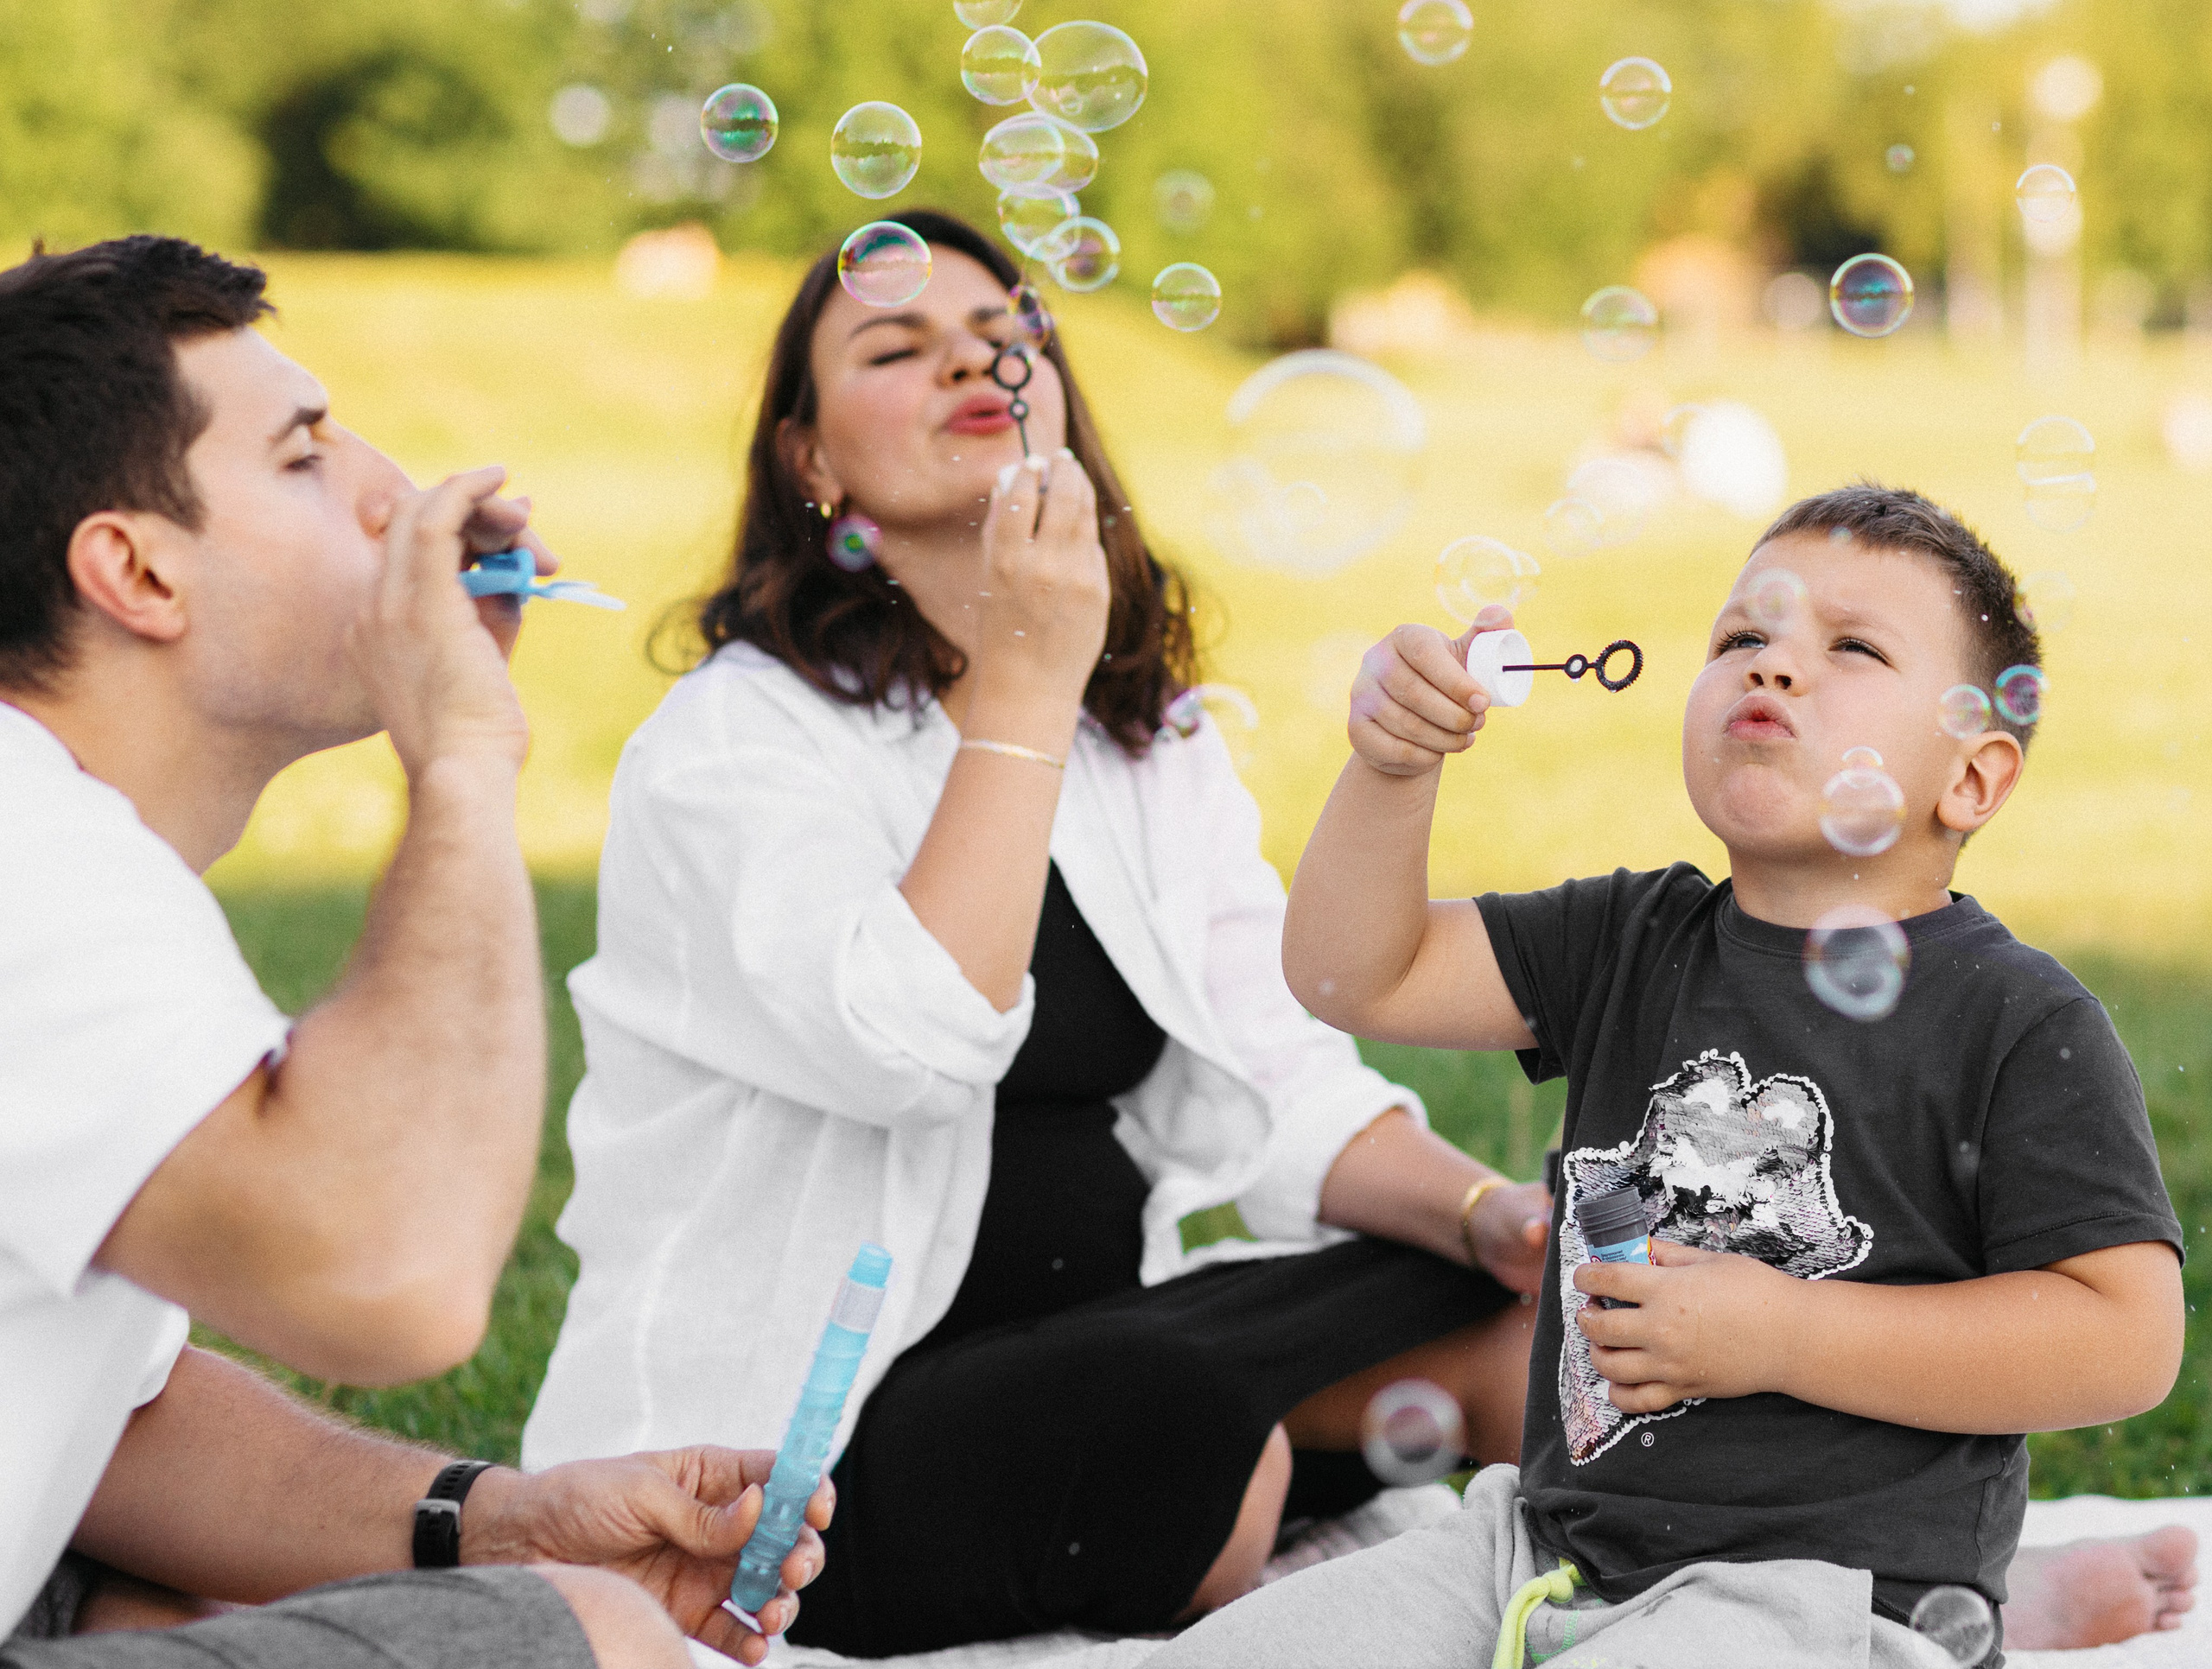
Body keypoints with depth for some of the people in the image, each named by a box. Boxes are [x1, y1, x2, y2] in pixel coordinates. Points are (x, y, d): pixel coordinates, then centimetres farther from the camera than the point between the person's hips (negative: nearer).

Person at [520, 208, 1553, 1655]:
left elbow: (1271, 1089, 5)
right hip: (793, 1441, -6)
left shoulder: (1153, 742, 12)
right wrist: (1024, 684, -23)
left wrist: (1481, 1207, -13)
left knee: (1520, 1307, -15)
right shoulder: (734, 742, -10)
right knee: (1170, 1412, -33)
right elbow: (920, 1043, -27)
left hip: (1095, 1334, 6)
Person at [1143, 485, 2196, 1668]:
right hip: (1548, 1544, 6)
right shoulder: (1633, 942, 10)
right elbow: (1354, 977, 7)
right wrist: (1393, 766, -11)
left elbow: (2127, 1343, -13)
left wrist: (1785, 1334, -16)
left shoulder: (2021, 1025, -7)